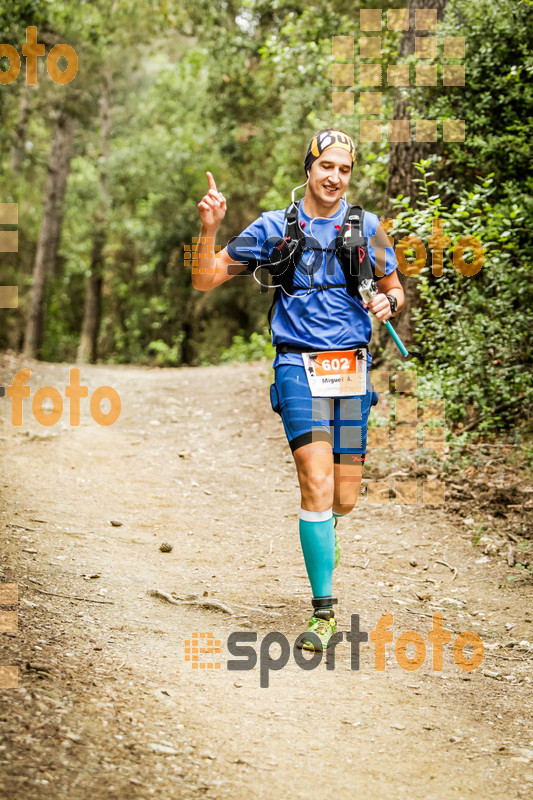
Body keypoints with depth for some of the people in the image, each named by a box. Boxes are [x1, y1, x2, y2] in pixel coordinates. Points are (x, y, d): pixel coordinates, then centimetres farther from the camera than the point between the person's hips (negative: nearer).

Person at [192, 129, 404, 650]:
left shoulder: (366, 228, 9)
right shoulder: (274, 227, 4)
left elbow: (395, 290, 20)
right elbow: (204, 280, 4)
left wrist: (387, 302, -4)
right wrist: (209, 229, -13)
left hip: (352, 366, 2)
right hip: (299, 365, -2)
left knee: (344, 499, 4)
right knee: (317, 484, -18)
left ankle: (322, 530, 43)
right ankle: (324, 612, -11)